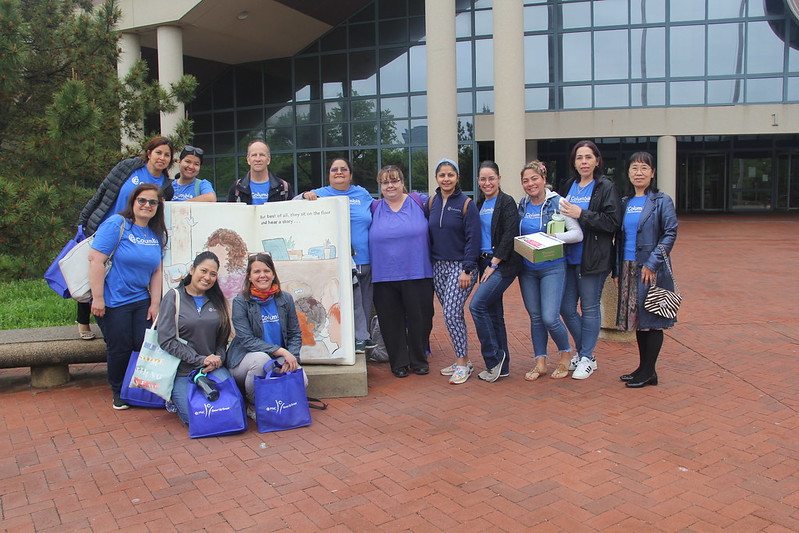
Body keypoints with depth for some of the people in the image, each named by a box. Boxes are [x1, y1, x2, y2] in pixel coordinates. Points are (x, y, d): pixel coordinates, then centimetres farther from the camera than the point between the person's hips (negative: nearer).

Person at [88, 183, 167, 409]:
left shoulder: (157, 234, 8)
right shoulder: (116, 224, -11)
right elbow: (95, 259, -17)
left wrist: (155, 303, 5)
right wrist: (97, 298, -19)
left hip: (142, 300, 5)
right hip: (113, 301, -5)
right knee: (120, 348, 3)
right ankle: (118, 392, 24)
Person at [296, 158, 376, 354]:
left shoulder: (363, 194, 15)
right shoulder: (320, 194, 7)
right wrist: (305, 196, -19)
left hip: (366, 261, 4)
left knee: (365, 302, 10)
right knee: (351, 303, -8)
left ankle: (363, 337, 22)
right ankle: (359, 338, 2)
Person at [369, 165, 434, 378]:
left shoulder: (420, 202, 4)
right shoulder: (374, 209, 9)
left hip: (417, 274, -1)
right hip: (384, 276, 1)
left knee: (419, 319, 5)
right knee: (391, 321, 7)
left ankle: (419, 361, 23)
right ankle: (398, 363, 22)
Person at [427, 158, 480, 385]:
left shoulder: (466, 203, -7)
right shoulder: (432, 203, 9)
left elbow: (473, 238, -10)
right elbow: (428, 235, 13)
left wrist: (467, 270, -16)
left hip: (461, 266, -5)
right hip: (438, 266, 6)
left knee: (452, 313, -13)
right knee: (452, 314, 10)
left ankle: (462, 363, -2)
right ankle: (462, 359, 21)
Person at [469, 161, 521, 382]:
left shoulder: (507, 202, -8)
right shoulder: (480, 204, 14)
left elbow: (509, 236, -15)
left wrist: (493, 264, -15)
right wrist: (483, 265, 6)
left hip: (503, 265, -8)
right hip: (485, 263, 8)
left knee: (477, 305, -16)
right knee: (493, 313, 9)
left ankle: (494, 358, -3)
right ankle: (502, 366, 18)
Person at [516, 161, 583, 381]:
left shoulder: (557, 203, -7)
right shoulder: (522, 206, 6)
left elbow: (577, 234, -10)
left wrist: (554, 236, -23)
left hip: (552, 268, -4)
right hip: (527, 269, 5)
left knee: (550, 318, -10)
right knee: (535, 317, 9)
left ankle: (565, 354, 17)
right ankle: (540, 362, 20)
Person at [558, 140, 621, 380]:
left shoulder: (605, 187, -4)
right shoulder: (569, 187, 13)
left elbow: (613, 222, -13)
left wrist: (581, 214, -18)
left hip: (593, 259, -6)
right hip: (568, 256, 6)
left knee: (589, 308, 2)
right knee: (566, 308, 8)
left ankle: (587, 358, 16)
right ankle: (582, 351, 27)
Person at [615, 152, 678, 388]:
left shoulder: (662, 201, -4)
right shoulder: (625, 203, 12)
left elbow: (670, 234, -10)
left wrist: (652, 263, -17)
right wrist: (618, 269, 9)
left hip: (651, 270, -6)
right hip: (628, 269, 6)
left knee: (652, 321, 0)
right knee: (638, 320, 11)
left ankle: (648, 372, 9)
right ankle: (644, 369, 22)